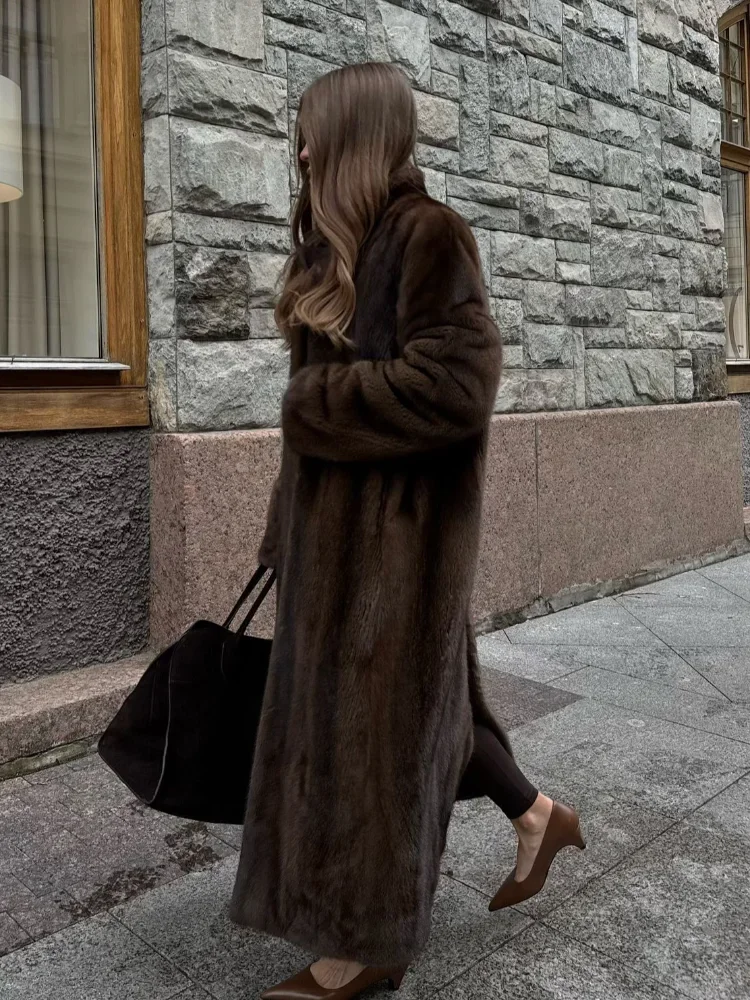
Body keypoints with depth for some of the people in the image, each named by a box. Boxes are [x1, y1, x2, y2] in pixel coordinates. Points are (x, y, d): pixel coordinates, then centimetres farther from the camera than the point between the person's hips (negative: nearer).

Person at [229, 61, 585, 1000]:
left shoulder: (427, 234, -12)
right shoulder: (350, 245, 14)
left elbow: (457, 385, -23)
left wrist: (312, 403, -15)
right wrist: (289, 525, 16)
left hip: (395, 525, -9)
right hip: (341, 517, 9)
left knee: (373, 709, 2)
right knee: (410, 693, 19)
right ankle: (536, 813, 41)